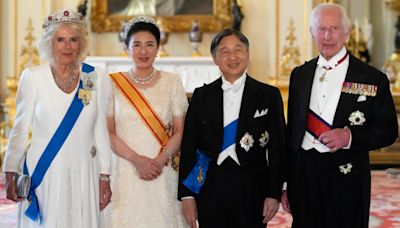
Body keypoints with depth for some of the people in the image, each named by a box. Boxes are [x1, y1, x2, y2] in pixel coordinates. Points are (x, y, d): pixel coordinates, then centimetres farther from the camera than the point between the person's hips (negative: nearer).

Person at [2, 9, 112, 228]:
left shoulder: (97, 79, 2)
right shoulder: (33, 77, -3)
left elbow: (101, 131, 6)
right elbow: (20, 129, 2)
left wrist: (104, 177, 5)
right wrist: (10, 174, -1)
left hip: (83, 174, 1)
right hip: (43, 174, -1)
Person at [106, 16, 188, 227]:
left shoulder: (172, 81, 5)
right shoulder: (114, 83, 3)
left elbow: (180, 131, 3)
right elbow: (108, 132, 0)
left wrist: (161, 160, -11)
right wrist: (136, 159, -12)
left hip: (164, 172, 1)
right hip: (125, 171, 0)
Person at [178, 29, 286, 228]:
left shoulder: (269, 95, 3)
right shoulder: (201, 96, 6)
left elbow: (277, 148, 1)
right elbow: (188, 146, 5)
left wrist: (274, 194, -3)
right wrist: (186, 195, 0)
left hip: (252, 189, -1)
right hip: (210, 188, 1)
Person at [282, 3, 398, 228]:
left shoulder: (372, 78, -2)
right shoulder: (299, 75, 10)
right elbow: (292, 130, 12)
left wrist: (350, 137, -19)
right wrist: (285, 184, 9)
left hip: (347, 178, -3)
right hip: (303, 177, 3)